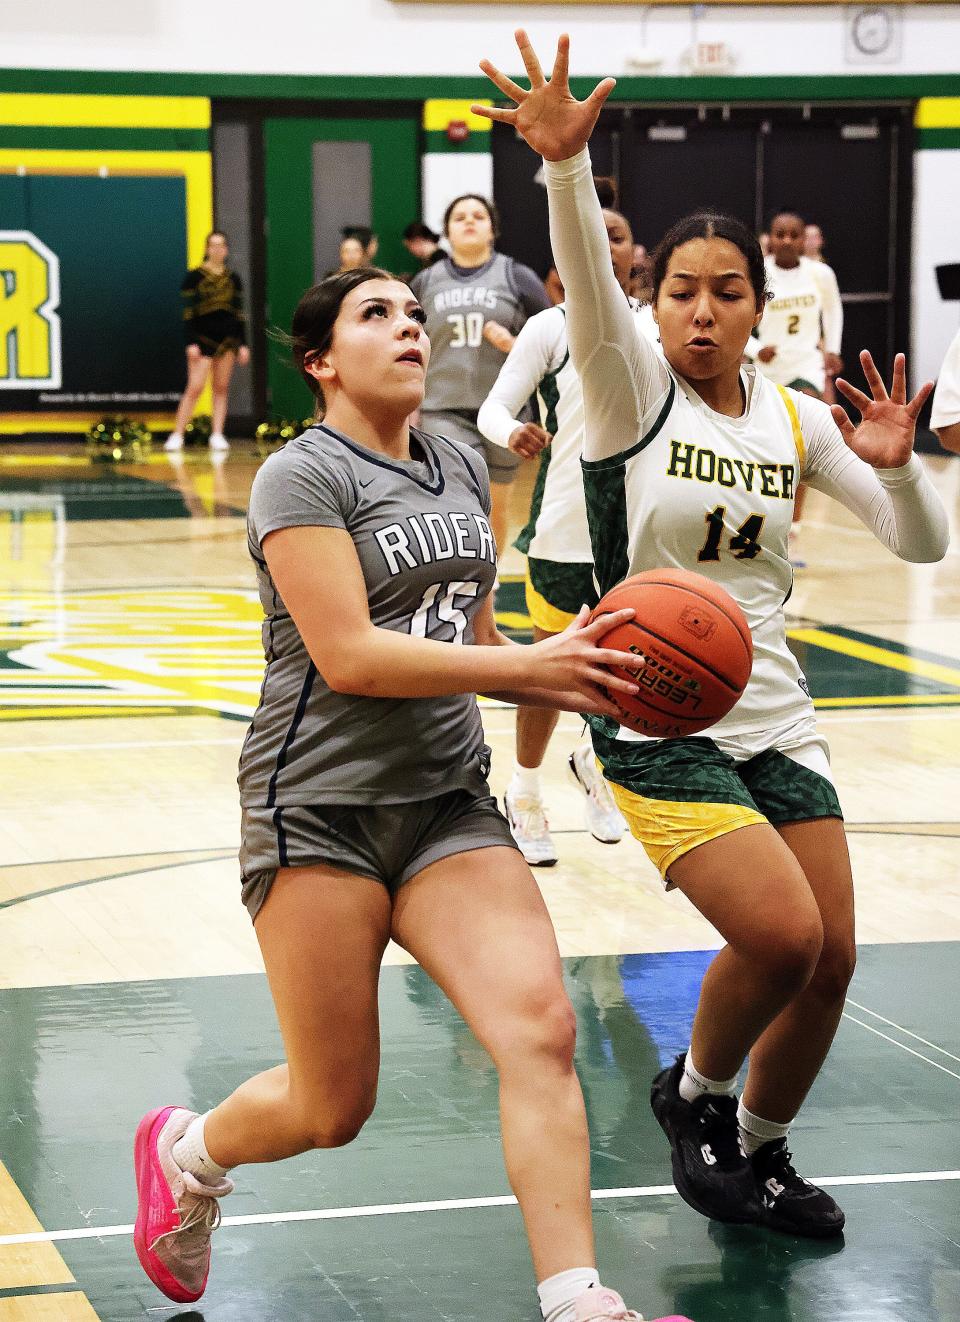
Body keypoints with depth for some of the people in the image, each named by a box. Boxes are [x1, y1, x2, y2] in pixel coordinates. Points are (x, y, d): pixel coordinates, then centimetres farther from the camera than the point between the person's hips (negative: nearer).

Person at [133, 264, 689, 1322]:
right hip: (322, 808, -6)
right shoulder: (304, 477, -9)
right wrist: (525, 666, -23)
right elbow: (347, 653, -20)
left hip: (448, 806, 6)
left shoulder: (461, 471, 13)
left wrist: (575, 682, 1)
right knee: (334, 1108, 2)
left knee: (541, 1030, -15)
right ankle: (185, 1154, 35)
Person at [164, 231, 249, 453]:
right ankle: (177, 435, -6)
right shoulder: (194, 277, -4)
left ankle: (217, 435, 8)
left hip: (227, 338, 4)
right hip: (202, 338, -4)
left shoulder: (233, 279, 9)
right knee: (195, 388, -10)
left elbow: (239, 314, 11)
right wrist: (190, 343, -14)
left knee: (221, 388, 4)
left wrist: (243, 344, 7)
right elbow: (188, 312, -7)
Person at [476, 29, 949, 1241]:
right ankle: (695, 1095, 10)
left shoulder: (795, 418, 6)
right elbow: (586, 285, -27)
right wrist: (565, 162, -44)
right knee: (781, 933, -20)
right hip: (657, 722, -5)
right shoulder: (631, 391, -6)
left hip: (775, 718, 5)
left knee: (829, 961, 3)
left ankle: (758, 1153, 29)